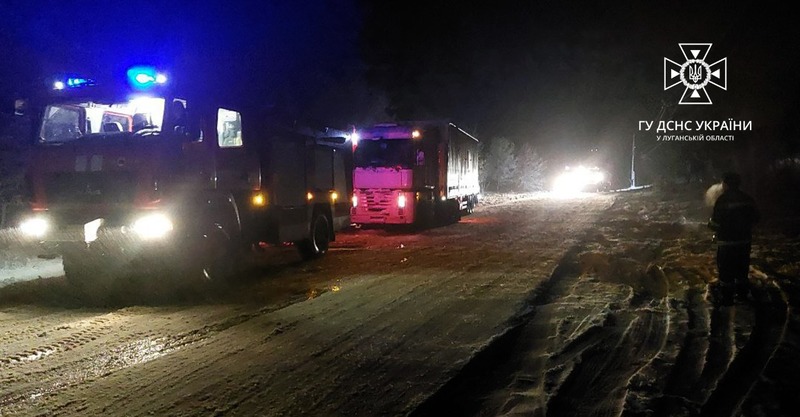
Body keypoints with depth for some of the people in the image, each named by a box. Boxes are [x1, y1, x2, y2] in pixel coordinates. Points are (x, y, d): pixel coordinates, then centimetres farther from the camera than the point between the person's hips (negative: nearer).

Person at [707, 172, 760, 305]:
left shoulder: (723, 200, -17)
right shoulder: (748, 199, 2)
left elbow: (715, 223, -19)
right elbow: (755, 218, 9)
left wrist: (710, 224, 2)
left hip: (727, 242, -6)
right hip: (744, 240, 6)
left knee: (726, 270, 3)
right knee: (742, 269, 19)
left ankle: (727, 297, 8)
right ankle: (742, 293, 28)